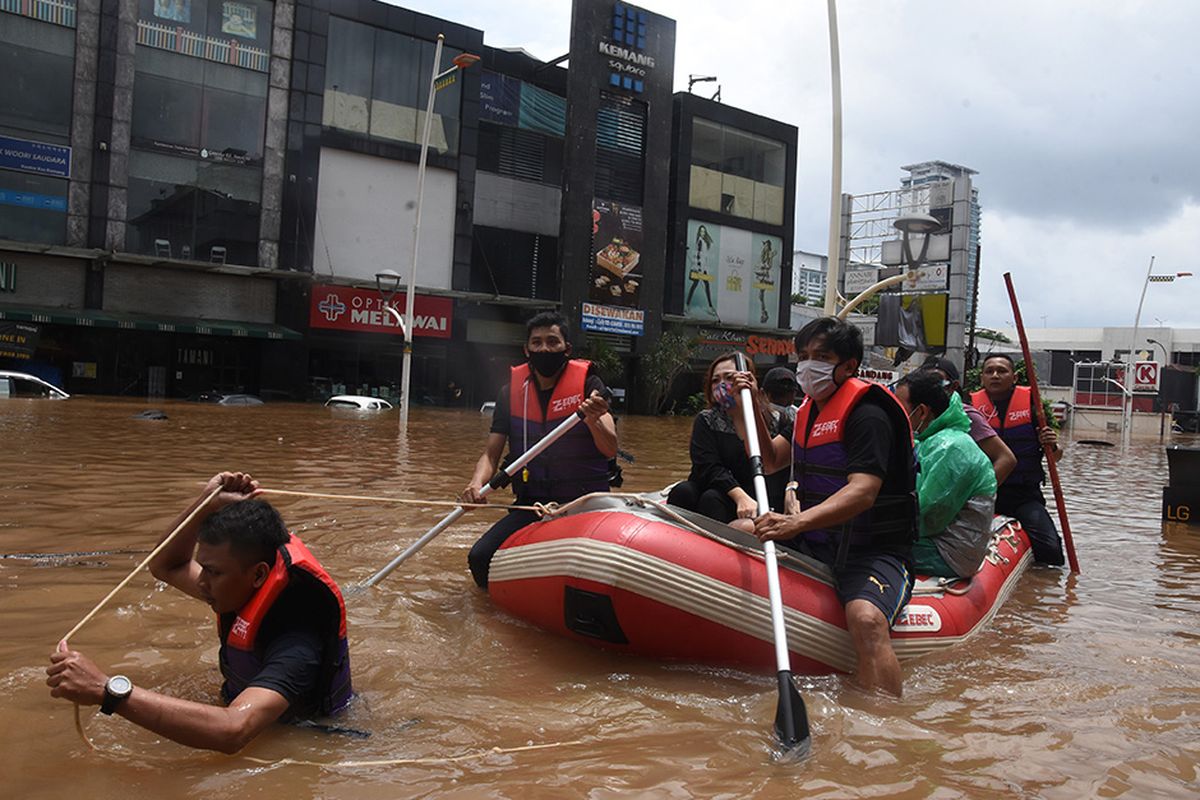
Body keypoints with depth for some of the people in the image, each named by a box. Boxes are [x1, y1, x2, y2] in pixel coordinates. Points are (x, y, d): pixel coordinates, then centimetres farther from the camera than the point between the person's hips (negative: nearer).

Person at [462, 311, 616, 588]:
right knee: (480, 560, -14)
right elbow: (491, 454, 3)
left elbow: (610, 451, -15)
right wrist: (477, 484, -19)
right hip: (532, 504, 3)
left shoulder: (588, 383, -6)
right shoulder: (512, 391, 3)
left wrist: (593, 420, -37)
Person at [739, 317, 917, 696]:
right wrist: (751, 408, 5)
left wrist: (798, 523, -42)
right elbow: (769, 462, 19)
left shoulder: (867, 413, -15)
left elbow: (862, 492, -28)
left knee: (866, 620, -37)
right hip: (814, 543, 9)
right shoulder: (810, 409, 14)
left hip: (873, 552, -9)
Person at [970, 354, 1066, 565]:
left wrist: (1052, 446, -14)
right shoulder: (972, 405, 3)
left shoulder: (1031, 402, 3)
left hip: (1024, 494, 0)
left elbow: (1056, 456, 8)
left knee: (1050, 550, -19)